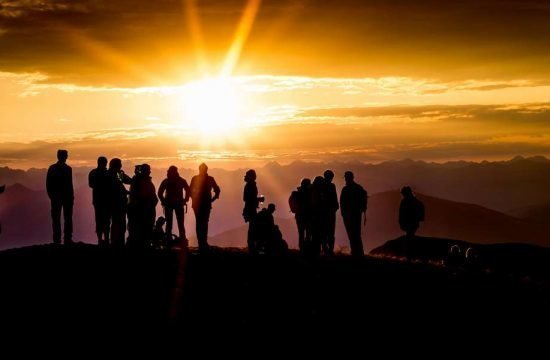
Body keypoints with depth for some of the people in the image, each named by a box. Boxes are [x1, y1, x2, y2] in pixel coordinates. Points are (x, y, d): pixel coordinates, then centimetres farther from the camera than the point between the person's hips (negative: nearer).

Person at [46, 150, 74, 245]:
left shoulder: (51, 168, 3)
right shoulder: (67, 169, -12)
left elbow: (48, 184, 5)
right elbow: (69, 184, -14)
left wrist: (51, 195, 14)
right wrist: (72, 196, -6)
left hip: (55, 197, 4)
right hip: (67, 197, -4)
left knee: (56, 218, 7)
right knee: (67, 218, 3)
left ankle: (57, 239, 4)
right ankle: (67, 239, -2)